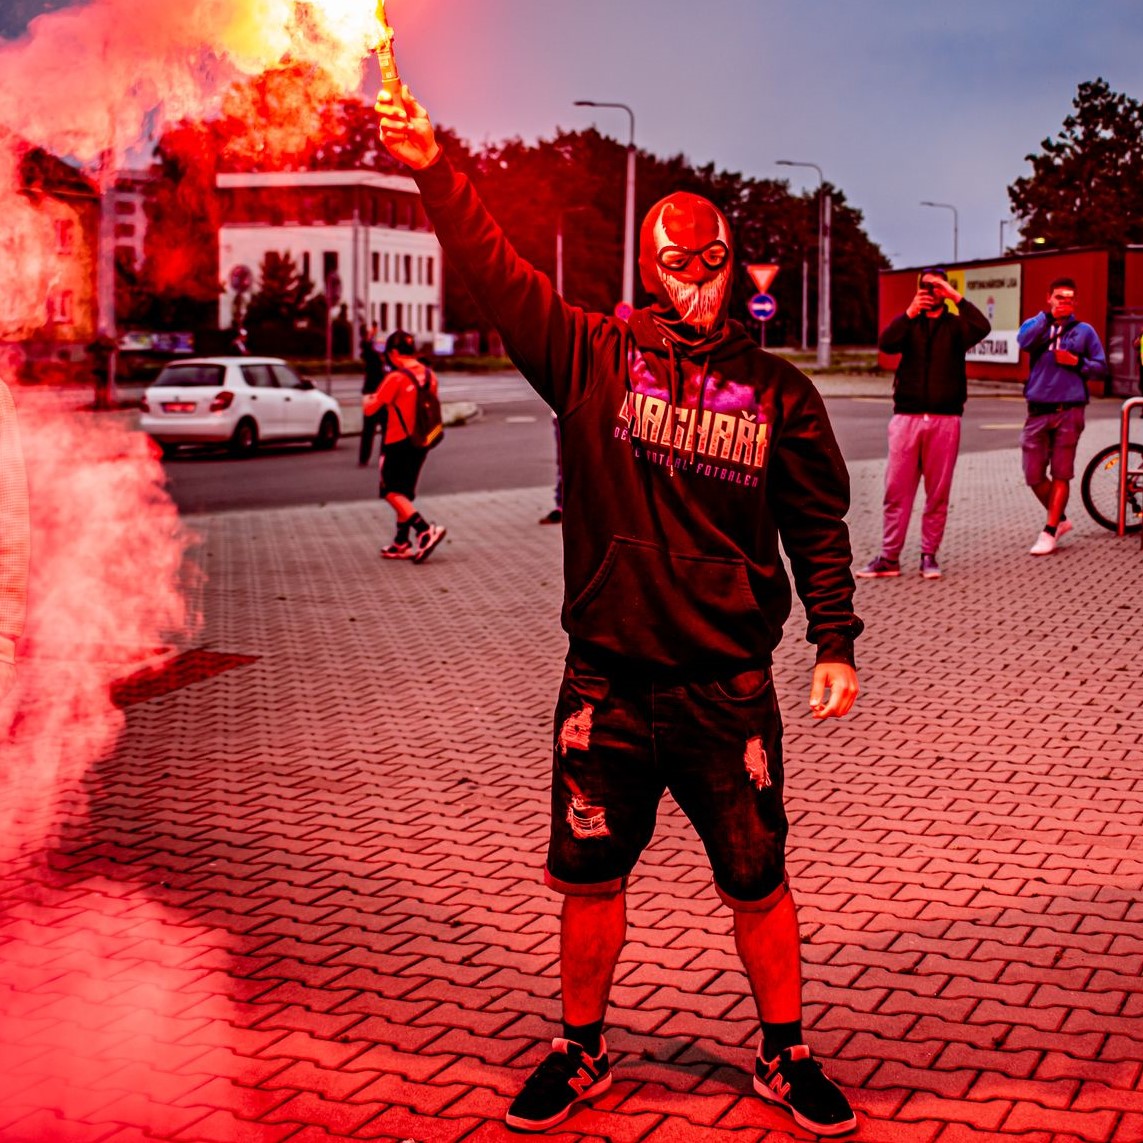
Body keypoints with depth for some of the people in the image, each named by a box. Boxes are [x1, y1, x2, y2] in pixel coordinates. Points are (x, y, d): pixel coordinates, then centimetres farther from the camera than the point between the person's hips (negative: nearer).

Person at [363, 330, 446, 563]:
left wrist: (368, 400, 10)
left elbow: (370, 410, -15)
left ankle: (425, 531, -18)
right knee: (404, 493, 16)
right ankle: (402, 544, 18)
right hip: (420, 443, 7)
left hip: (397, 443, -7)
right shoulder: (429, 376, 4)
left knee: (392, 492, -1)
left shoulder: (396, 378, -17)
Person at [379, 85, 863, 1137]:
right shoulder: (595, 357, 1)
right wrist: (436, 172, -18)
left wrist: (835, 642, 3)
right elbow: (497, 274, -8)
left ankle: (786, 1057, 30)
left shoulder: (778, 392, 2)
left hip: (730, 687, 0)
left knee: (757, 885, 9)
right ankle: (581, 1051, 33)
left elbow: (819, 524, 9)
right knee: (591, 880, 12)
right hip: (607, 684, 0)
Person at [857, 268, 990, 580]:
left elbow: (982, 328, -12)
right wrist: (910, 312, -19)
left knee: (938, 493, 2)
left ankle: (929, 555, 10)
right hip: (907, 416, 1)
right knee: (897, 491, -2)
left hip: (945, 419, 0)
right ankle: (889, 557, 2)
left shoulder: (955, 324, 10)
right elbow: (886, 343, -8)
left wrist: (957, 298, -14)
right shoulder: (908, 324, 13)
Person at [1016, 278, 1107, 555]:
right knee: (1034, 476, 3)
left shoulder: (1084, 330, 8)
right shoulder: (1037, 324, 9)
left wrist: (1077, 362, -8)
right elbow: (1024, 341, -14)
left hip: (1069, 411, -2)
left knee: (1061, 474, 0)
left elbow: (1101, 366, 9)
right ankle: (1060, 520, 24)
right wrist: (1047, 315, -17)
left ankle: (1049, 532, 7)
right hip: (1038, 411, 2)